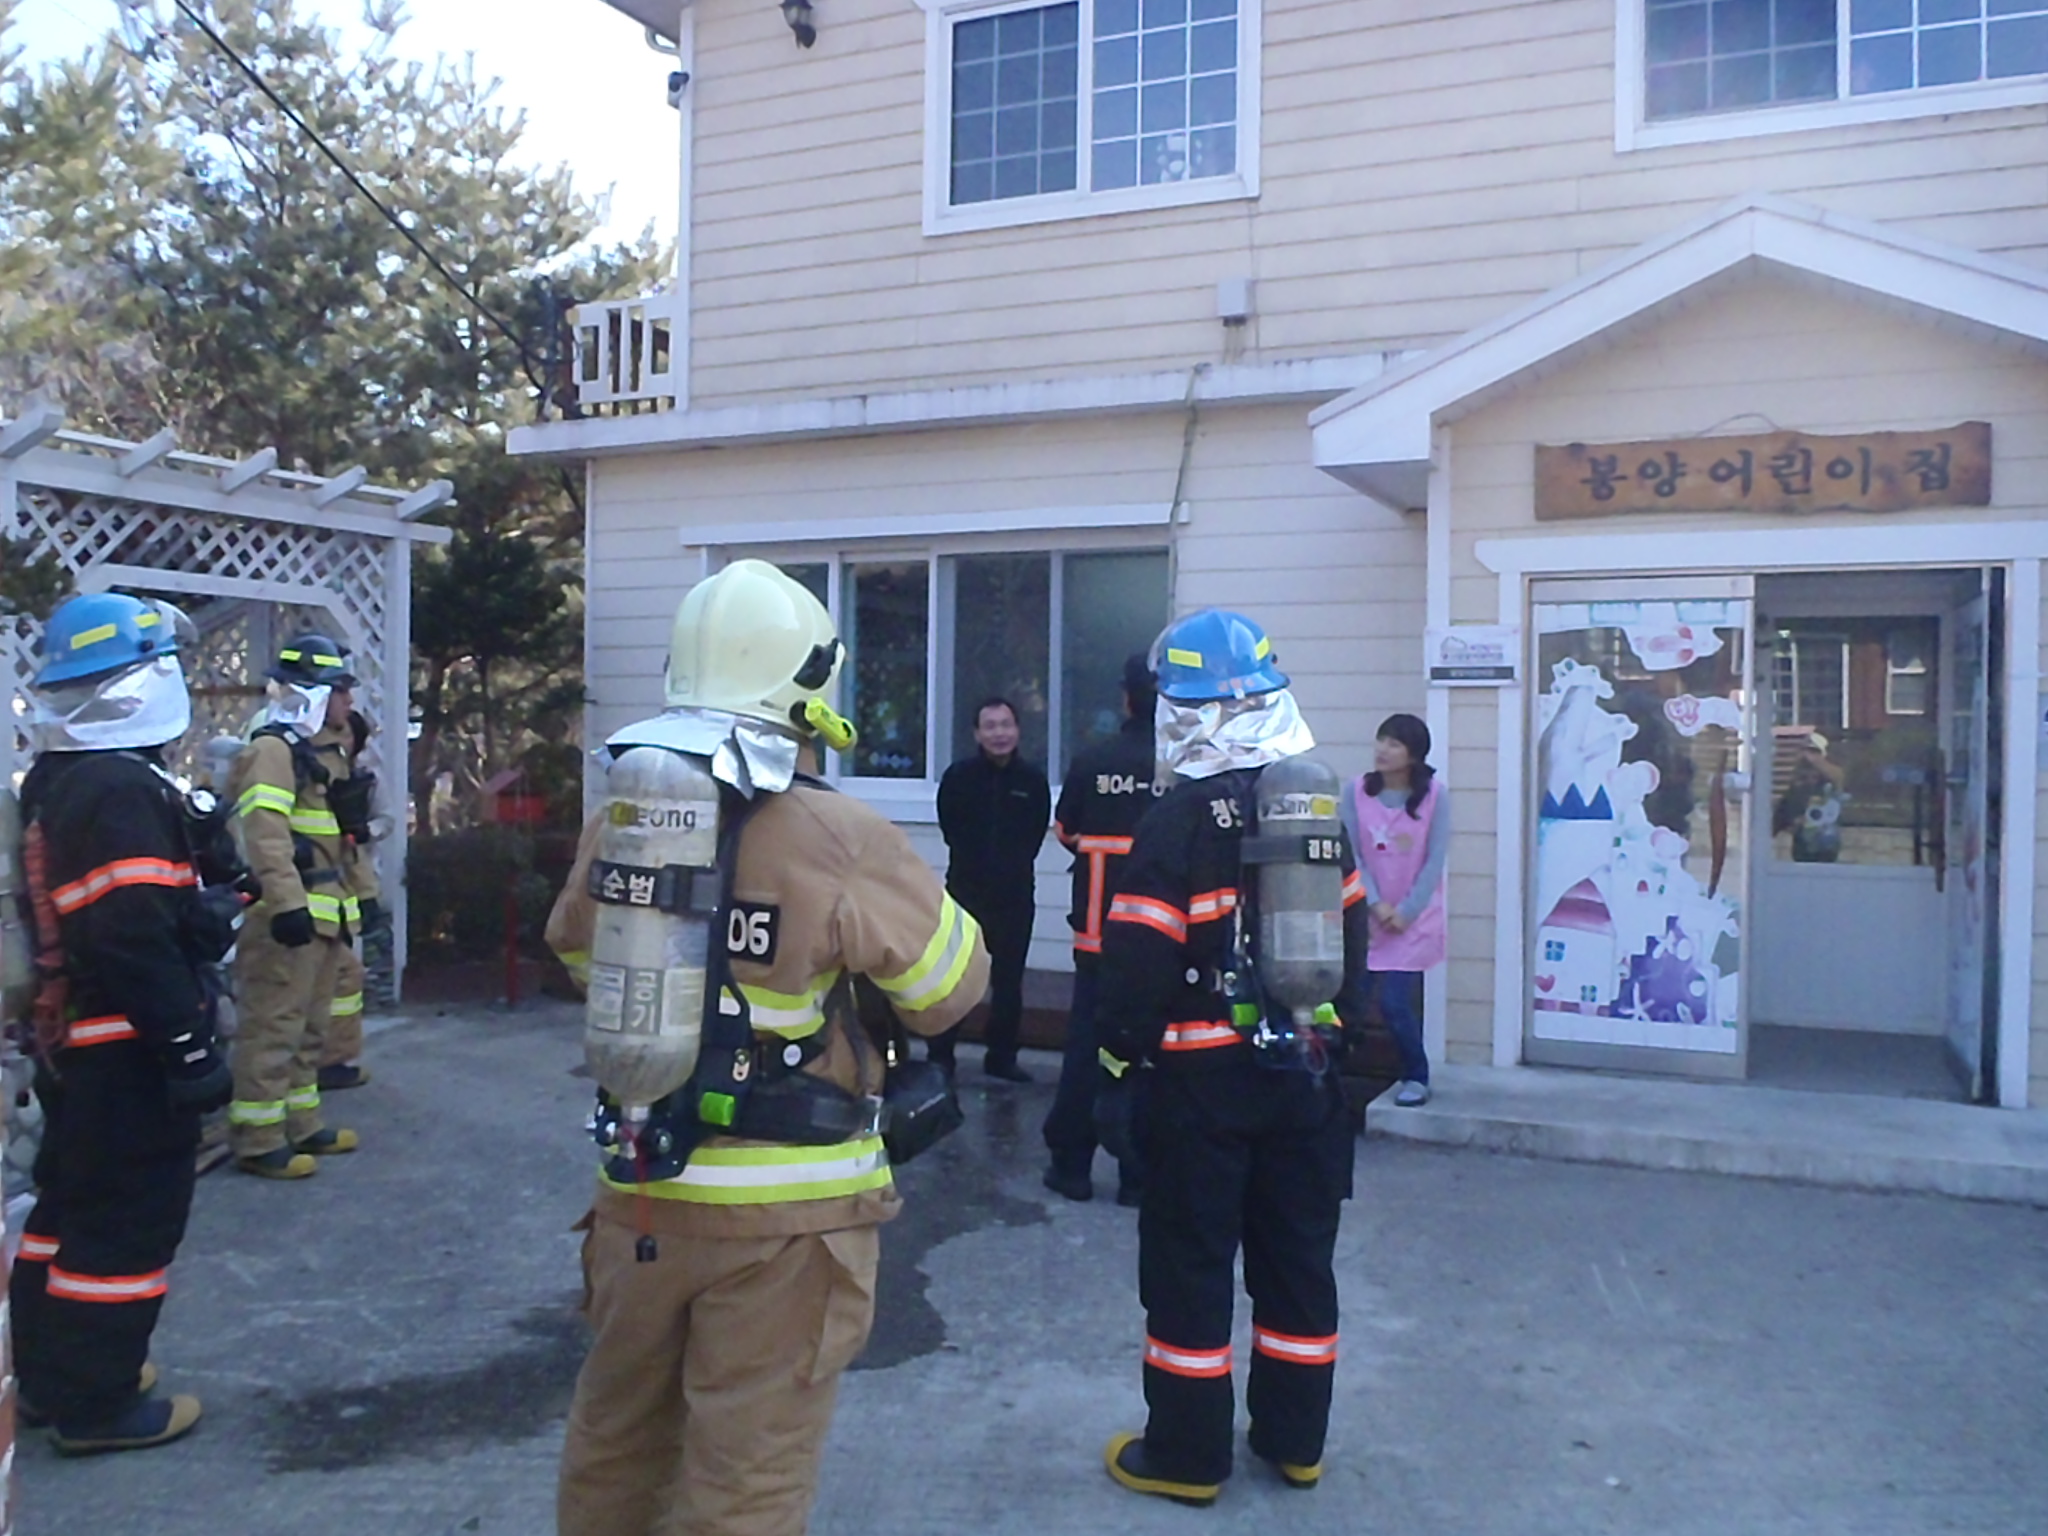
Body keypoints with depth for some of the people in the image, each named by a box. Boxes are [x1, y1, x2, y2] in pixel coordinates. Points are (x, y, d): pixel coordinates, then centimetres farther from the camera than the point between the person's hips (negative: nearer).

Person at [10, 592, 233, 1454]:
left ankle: (47, 1372, 34)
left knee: (70, 1201, 21)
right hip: (127, 1049, -10)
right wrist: (190, 1048, -23)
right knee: (130, 1218, 2)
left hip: (69, 1037, 10)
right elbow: (136, 941, -27)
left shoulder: (52, 781, 10)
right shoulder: (123, 790, -23)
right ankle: (98, 1402, 13)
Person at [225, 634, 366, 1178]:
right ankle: (258, 1140, 2)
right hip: (290, 916, -10)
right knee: (274, 1026, -5)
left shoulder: (328, 748, 18)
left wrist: (352, 899, 26)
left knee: (307, 1025, 17)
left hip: (326, 912, 10)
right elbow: (266, 832, -25)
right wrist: (287, 903, -32)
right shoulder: (274, 749, -13)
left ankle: (300, 1124, 28)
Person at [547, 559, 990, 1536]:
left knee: (616, 1437, 25)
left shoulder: (615, 822, -1)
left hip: (639, 1186, 6)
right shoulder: (840, 840, -20)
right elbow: (952, 989, -9)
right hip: (785, 1210, -5)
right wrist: (900, 887, 7)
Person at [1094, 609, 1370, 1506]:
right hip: (1303, 1071, 6)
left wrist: (1119, 1067, -9)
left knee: (1191, 1264, 5)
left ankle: (1188, 1456, 15)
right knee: (1298, 1257, 16)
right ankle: (1295, 1440, 28)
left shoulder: (1181, 820, -16)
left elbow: (1140, 959, -17)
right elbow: (1351, 935, 12)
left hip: (1204, 1076, -6)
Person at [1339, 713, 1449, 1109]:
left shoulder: (1434, 795, -9)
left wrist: (1405, 911, -11)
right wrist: (1374, 903, -14)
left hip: (1414, 919, -2)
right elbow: (1350, 853, -5)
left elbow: (1434, 862, -8)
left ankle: (1416, 1077, 15)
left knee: (1395, 1003, -8)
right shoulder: (1358, 790, -4)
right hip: (1367, 916, 2)